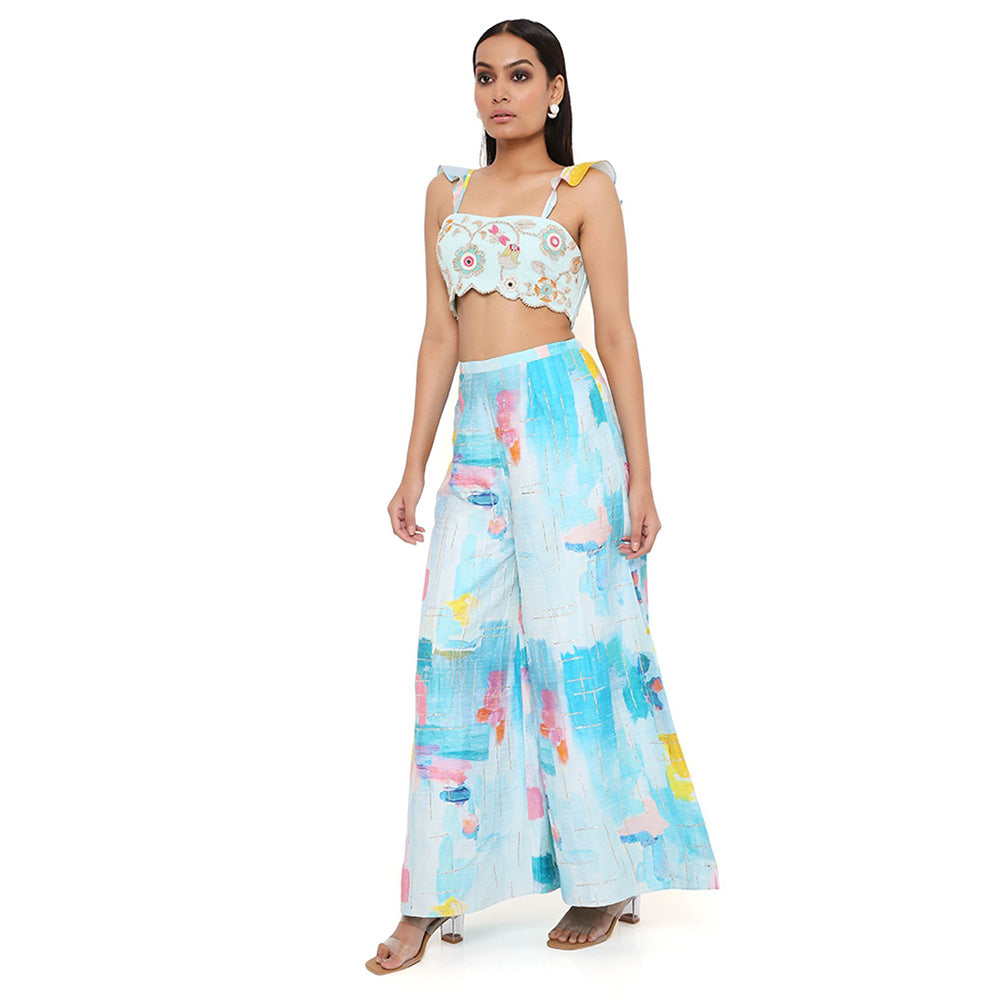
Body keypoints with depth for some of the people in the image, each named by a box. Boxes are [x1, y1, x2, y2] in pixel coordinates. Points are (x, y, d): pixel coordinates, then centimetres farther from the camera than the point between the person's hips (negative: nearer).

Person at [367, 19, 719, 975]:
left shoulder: (585, 189, 4)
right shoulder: (449, 192, 16)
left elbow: (616, 334, -1)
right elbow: (441, 335, 14)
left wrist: (639, 474, -6)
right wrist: (414, 466, 10)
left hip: (563, 416, -4)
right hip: (478, 432, 4)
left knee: (575, 637, -2)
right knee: (456, 644, 0)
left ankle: (609, 879, 13)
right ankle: (433, 897, 7)